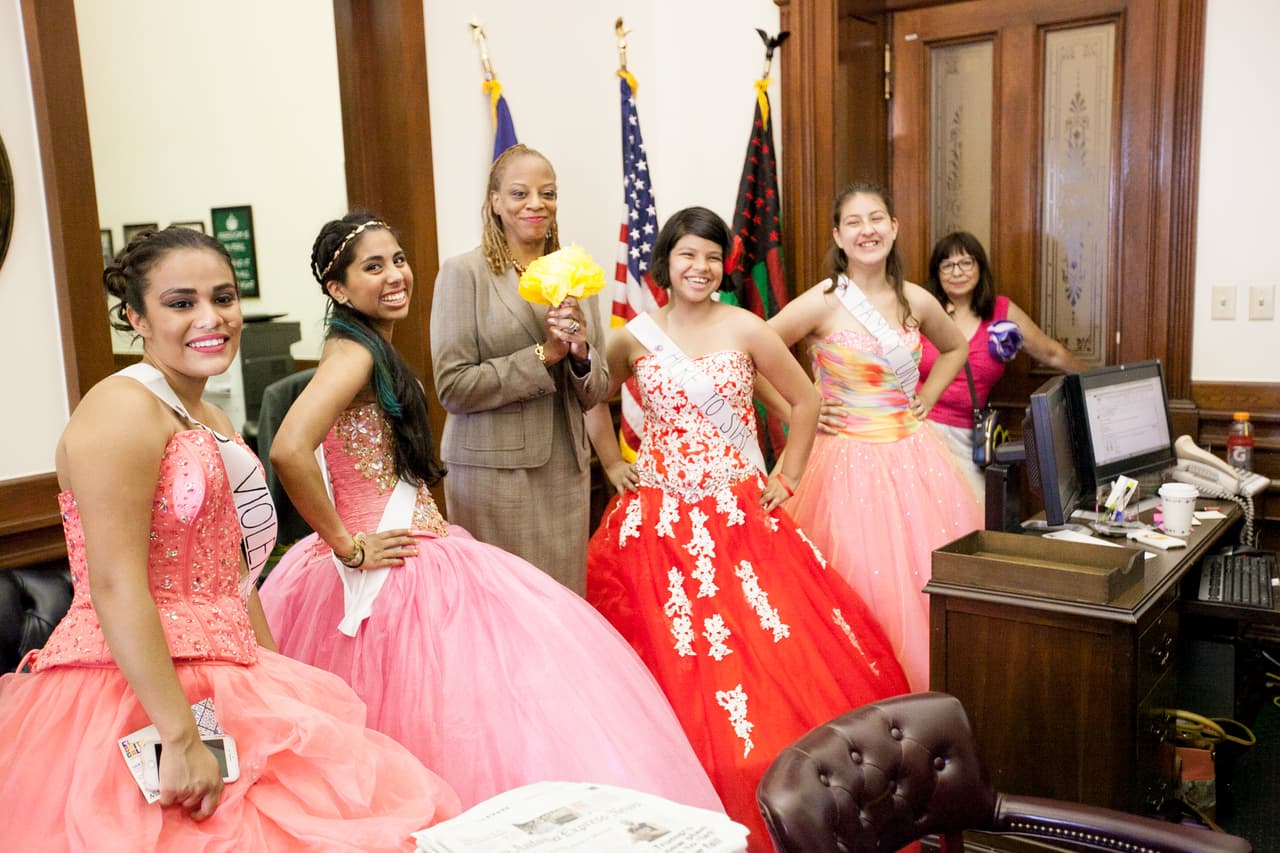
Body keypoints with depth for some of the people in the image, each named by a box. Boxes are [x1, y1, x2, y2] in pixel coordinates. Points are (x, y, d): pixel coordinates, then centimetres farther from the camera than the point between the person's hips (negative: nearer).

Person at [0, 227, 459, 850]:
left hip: (220, 680, 9)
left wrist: (275, 680, 17)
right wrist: (181, 739, -23)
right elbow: (115, 588, -21)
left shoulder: (212, 420, 13)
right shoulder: (123, 410, -15)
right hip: (133, 699, -9)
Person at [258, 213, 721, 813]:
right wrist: (346, 546, -21)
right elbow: (288, 451, -32)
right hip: (384, 577, -10)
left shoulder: (374, 351, 12)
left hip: (418, 552, 10)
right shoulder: (351, 352, -17)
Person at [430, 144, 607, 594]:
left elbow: (596, 393, 12)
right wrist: (543, 356, -15)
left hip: (567, 470, 5)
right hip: (494, 471, -4)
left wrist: (581, 354, -10)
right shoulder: (463, 273, -4)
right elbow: (452, 387, -11)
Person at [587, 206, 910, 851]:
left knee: (776, 655, -5)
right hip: (660, 524, 1)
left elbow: (806, 402, 8)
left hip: (740, 519, 0)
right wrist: (612, 464, 10)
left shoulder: (744, 329, 0)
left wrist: (788, 478, 5)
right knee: (675, 673, 1)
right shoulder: (635, 338, 4)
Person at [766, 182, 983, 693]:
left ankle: (929, 696, 24)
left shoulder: (916, 301, 4)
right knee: (862, 589, -1)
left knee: (933, 583, 7)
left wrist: (925, 400, 11)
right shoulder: (823, 303, -10)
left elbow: (955, 348, 24)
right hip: (850, 461, -5)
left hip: (913, 456, 5)